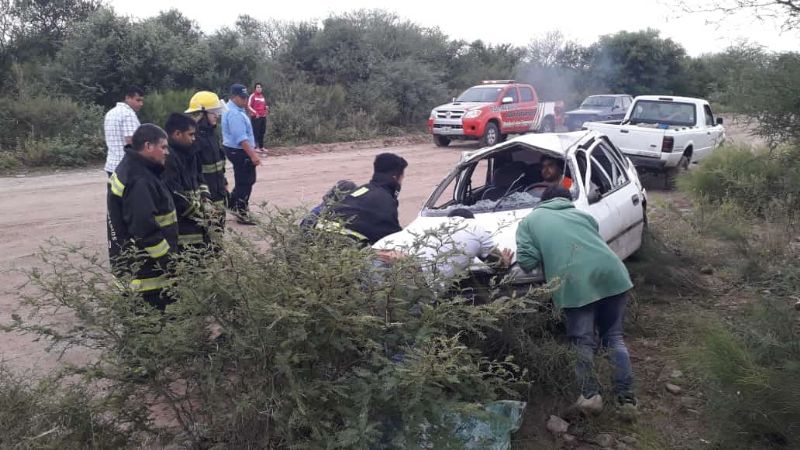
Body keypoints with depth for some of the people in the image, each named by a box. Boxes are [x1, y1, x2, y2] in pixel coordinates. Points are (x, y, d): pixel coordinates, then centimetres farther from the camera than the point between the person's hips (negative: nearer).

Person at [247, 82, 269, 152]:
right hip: (255, 117, -7)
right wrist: (255, 112, -18)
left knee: (262, 132, 9)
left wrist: (267, 108, 1)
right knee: (256, 132, -7)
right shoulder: (252, 96, -4)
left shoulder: (262, 96, 15)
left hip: (263, 117, 7)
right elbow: (248, 106, -8)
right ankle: (256, 147, -6)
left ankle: (261, 146, 16)